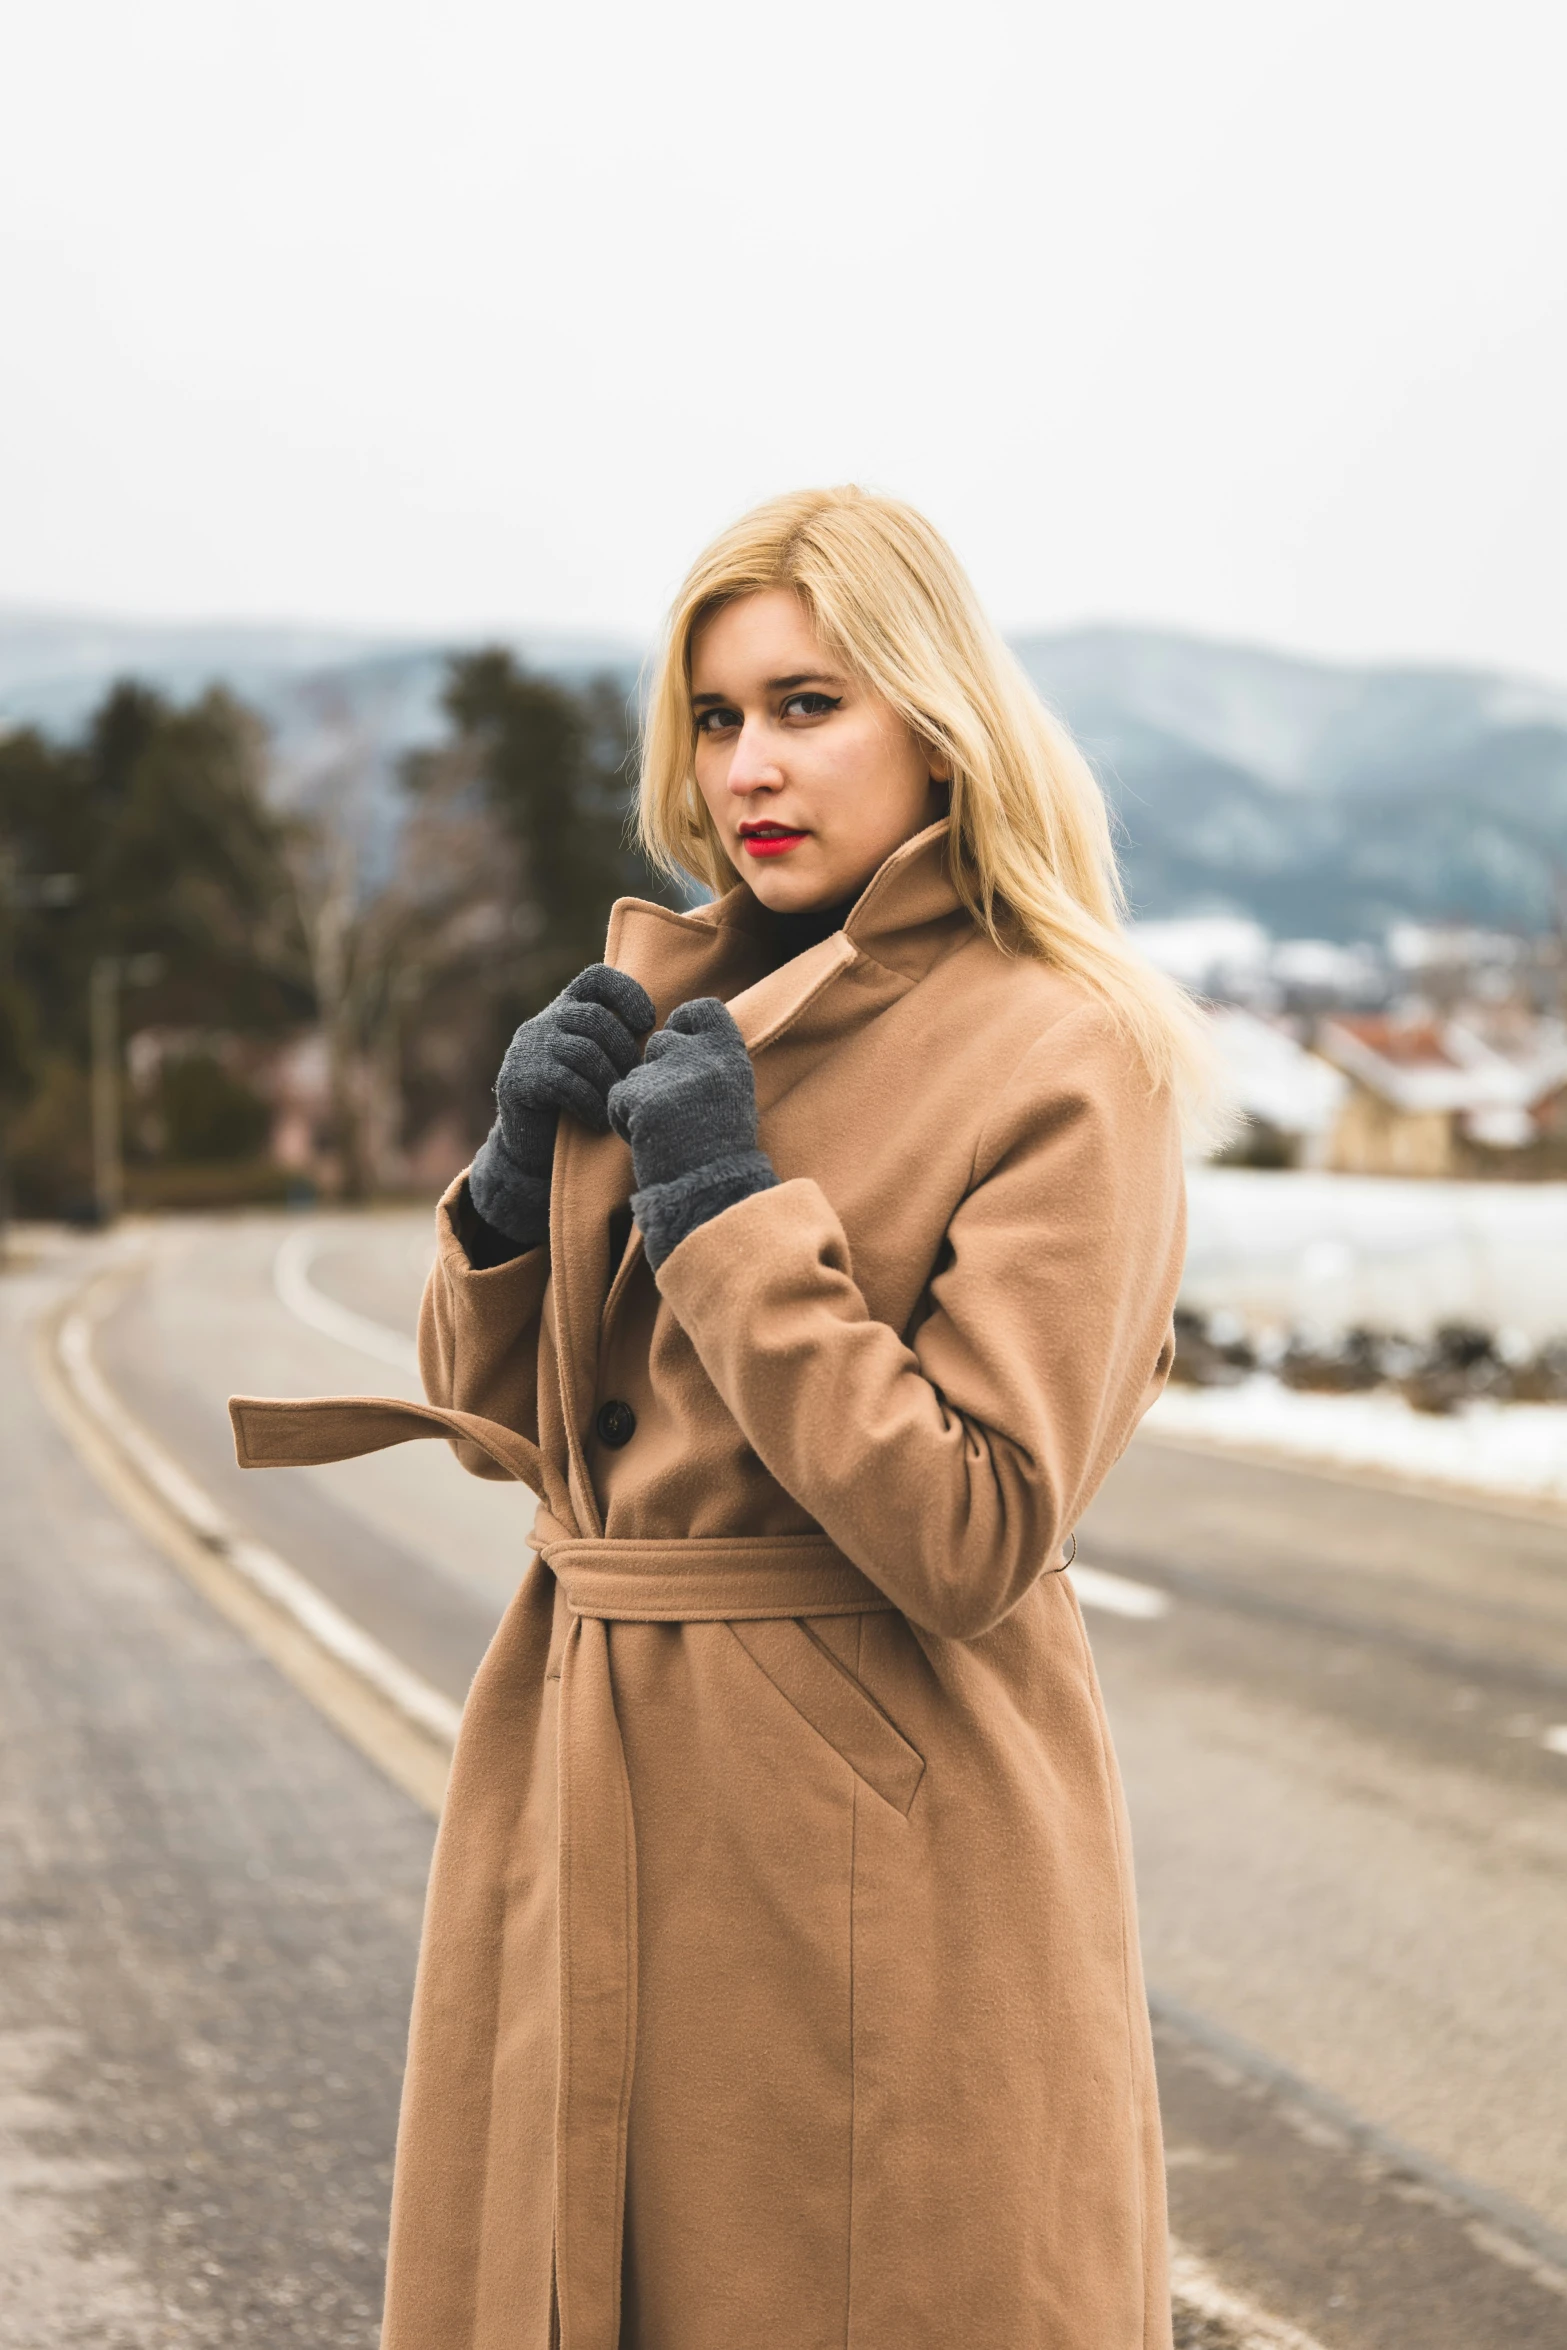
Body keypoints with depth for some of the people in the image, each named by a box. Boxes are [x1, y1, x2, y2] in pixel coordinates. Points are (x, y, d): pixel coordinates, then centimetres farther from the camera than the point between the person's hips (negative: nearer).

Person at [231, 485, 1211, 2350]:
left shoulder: (1063, 1058, -12)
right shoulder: (669, 999, 8)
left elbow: (970, 1535, -19)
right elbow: (503, 1421, 12)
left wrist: (731, 1211, -19)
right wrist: (522, 1169, -5)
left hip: (872, 1838, -6)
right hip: (588, 1801, 7)